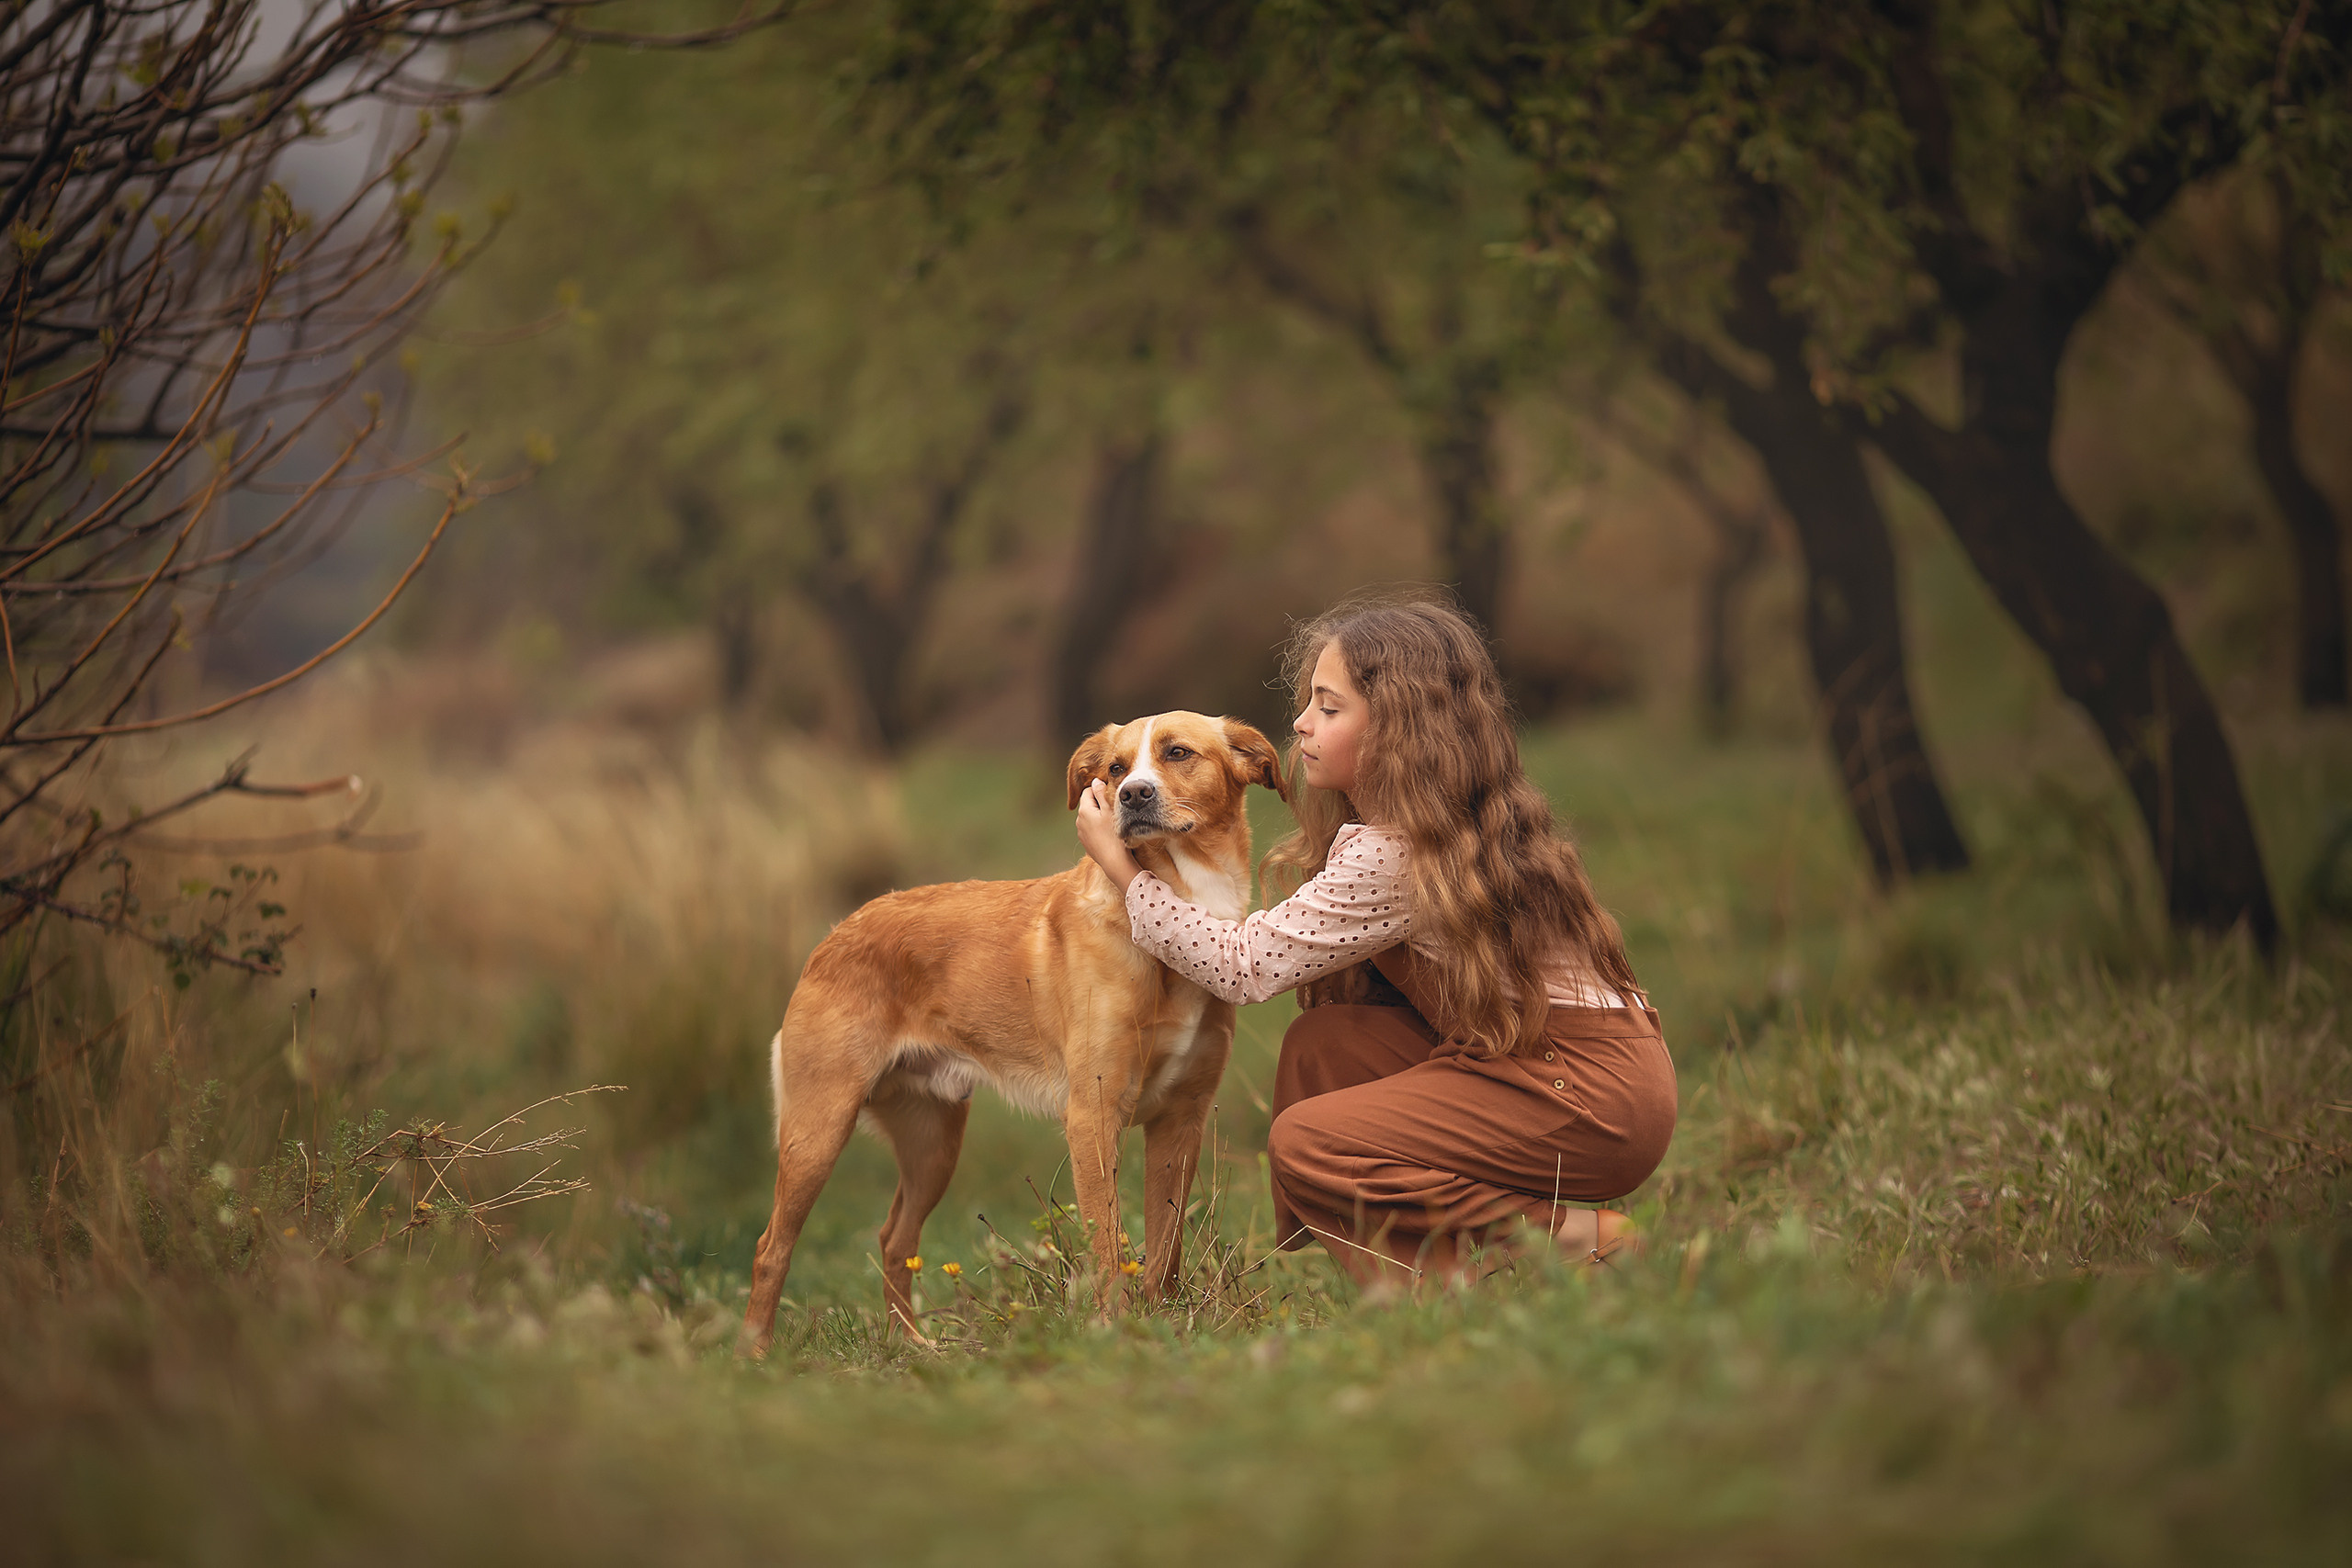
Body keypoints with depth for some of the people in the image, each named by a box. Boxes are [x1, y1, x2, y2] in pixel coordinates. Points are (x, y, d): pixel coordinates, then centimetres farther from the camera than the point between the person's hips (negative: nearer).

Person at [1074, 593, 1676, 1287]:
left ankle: (1573, 1239, -10)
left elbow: (1244, 966, -14)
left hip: (1595, 1093, -10)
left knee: (1304, 1145, -13)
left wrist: (1123, 869, -6)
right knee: (1319, 1046, 4)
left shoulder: (1392, 857, -19)